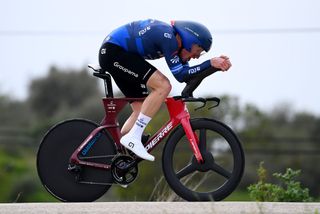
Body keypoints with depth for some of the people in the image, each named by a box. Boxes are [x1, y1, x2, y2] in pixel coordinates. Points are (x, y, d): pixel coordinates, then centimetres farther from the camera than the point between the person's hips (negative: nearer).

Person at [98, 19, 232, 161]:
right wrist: (210, 63, -25)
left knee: (141, 109, 9)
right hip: (113, 51, -11)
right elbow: (180, 75, -24)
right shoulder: (167, 36, -21)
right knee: (163, 86, -19)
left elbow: (189, 76, 7)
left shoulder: (175, 40, 8)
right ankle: (133, 138, -19)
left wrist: (217, 65, -3)